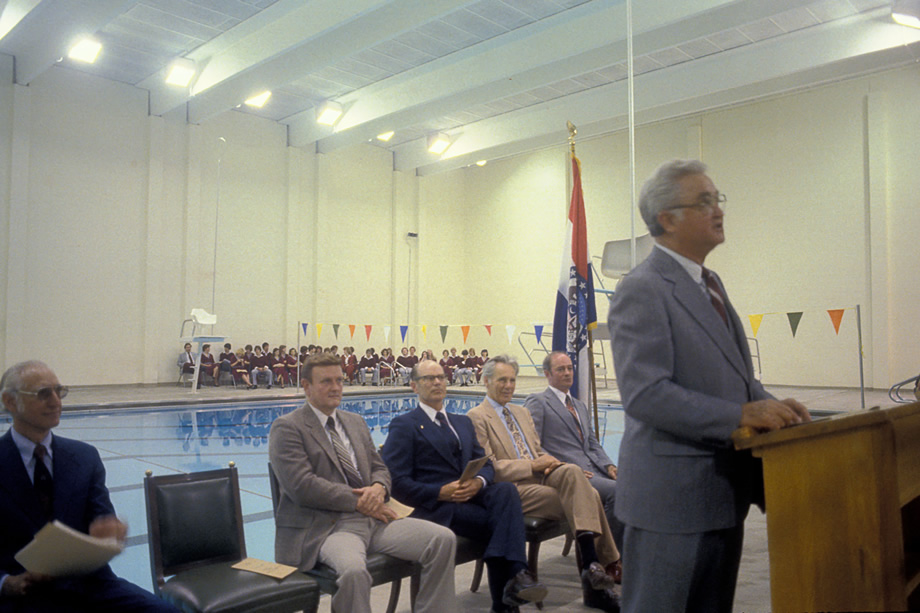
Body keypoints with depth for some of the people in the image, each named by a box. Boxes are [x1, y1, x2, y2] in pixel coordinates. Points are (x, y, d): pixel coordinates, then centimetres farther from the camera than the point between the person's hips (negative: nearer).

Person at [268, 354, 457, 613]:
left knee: (444, 539, -12)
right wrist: (359, 502, -13)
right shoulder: (286, 428, -3)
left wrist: (378, 488, -5)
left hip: (373, 518, 7)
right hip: (327, 526, -6)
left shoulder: (356, 422, 20)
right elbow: (301, 485, -14)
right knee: (353, 571, -39)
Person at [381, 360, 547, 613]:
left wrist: (479, 481, -9)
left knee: (505, 490, -29)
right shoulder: (403, 426, 5)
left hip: (472, 496, 5)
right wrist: (441, 492, -17)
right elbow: (397, 483, -5)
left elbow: (484, 464, 17)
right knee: (502, 519, -27)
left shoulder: (463, 422, 25)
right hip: (438, 507, -5)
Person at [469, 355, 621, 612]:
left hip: (539, 475, 7)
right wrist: (532, 466, -15)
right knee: (582, 499, -25)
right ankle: (602, 567, -17)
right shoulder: (477, 417, -1)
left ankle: (594, 565, -24)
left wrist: (546, 460, 0)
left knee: (572, 471, -26)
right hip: (512, 489, -6)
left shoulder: (522, 412, 24)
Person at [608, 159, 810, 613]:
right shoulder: (642, 291, -16)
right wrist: (741, 414, -25)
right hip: (672, 496, -9)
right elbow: (645, 394, -24)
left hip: (724, 491, 9)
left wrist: (769, 406, 1)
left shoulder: (708, 283, 14)